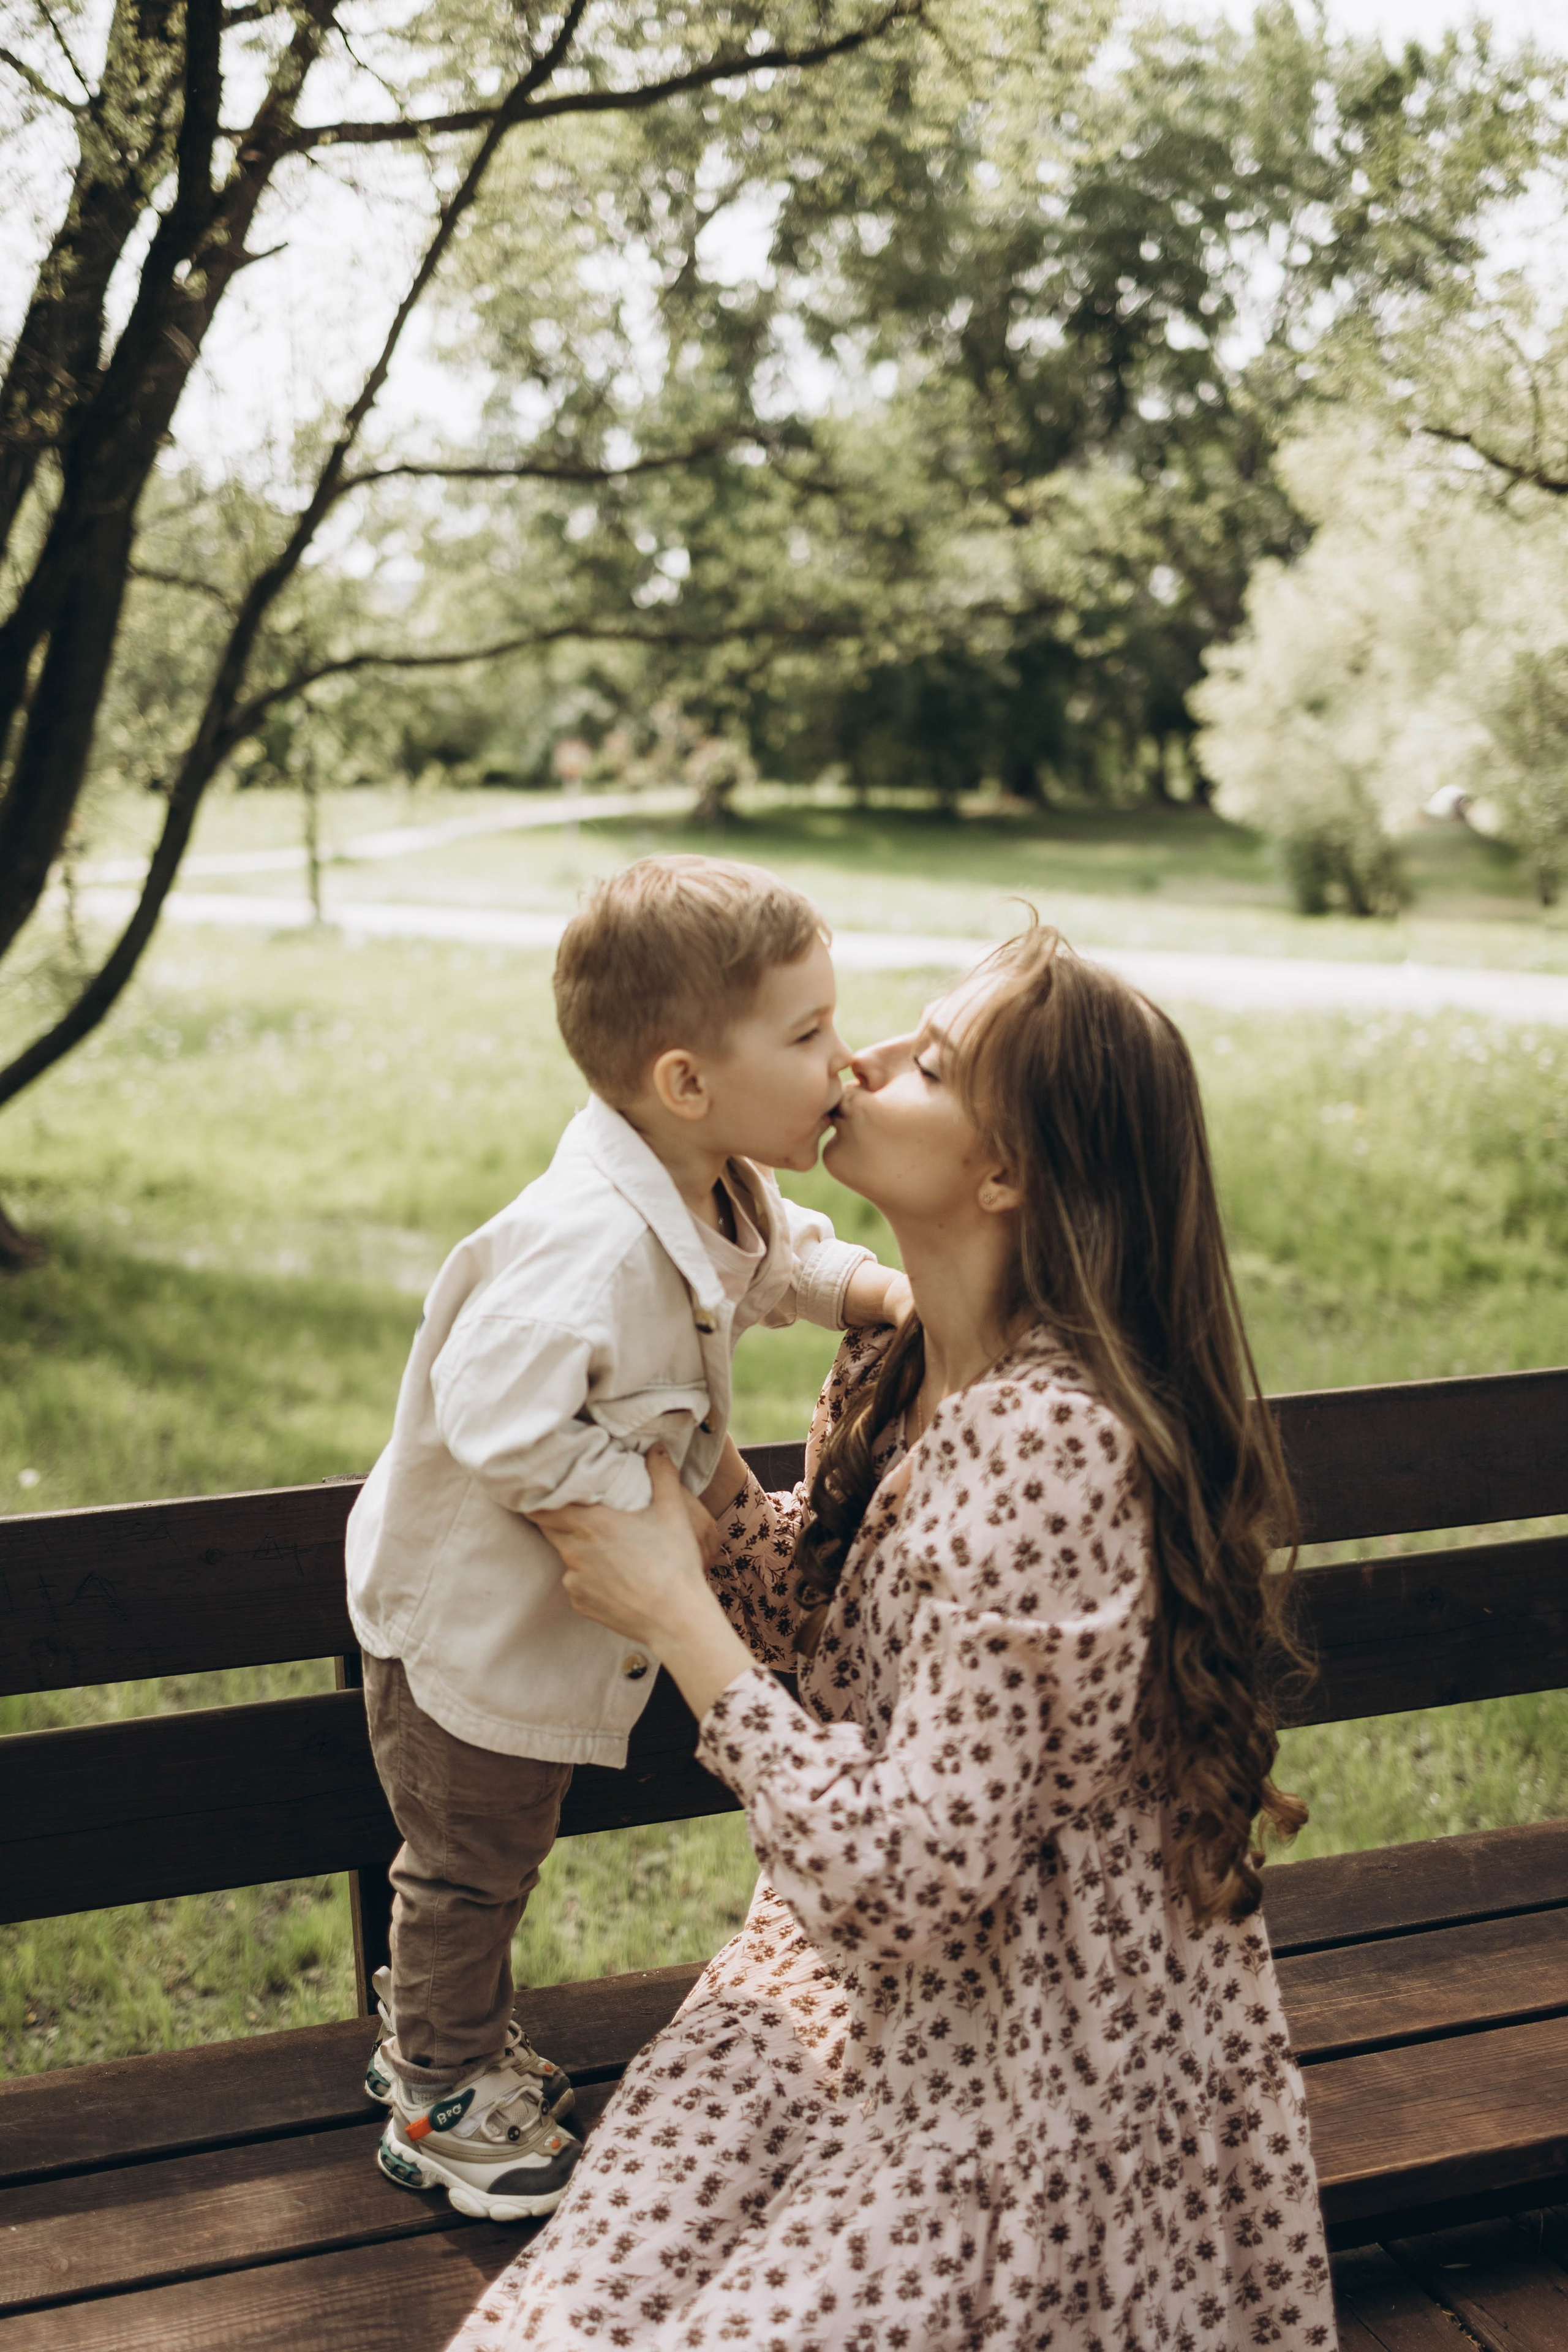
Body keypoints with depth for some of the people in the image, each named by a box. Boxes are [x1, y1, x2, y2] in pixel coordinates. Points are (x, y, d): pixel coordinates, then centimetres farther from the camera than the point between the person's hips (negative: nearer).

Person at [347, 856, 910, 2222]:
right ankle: (444, 2107, 34)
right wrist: (649, 1509, -30)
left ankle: (445, 2042, 48)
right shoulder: (585, 1247, -38)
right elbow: (497, 1419, -41)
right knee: (471, 1866, 12)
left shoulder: (716, 1198, -6)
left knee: (489, 1864, 27)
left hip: (552, 1620, 9)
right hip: (470, 1620, -9)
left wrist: (871, 1288, -4)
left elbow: (777, 1253, 16)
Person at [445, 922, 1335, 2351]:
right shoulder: (902, 1381, 1)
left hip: (1034, 2067, -7)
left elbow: (911, 1876, -28)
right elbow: (799, 1613, 14)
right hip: (864, 1990, 7)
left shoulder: (1046, 1445, -29)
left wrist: (676, 1615, -19)